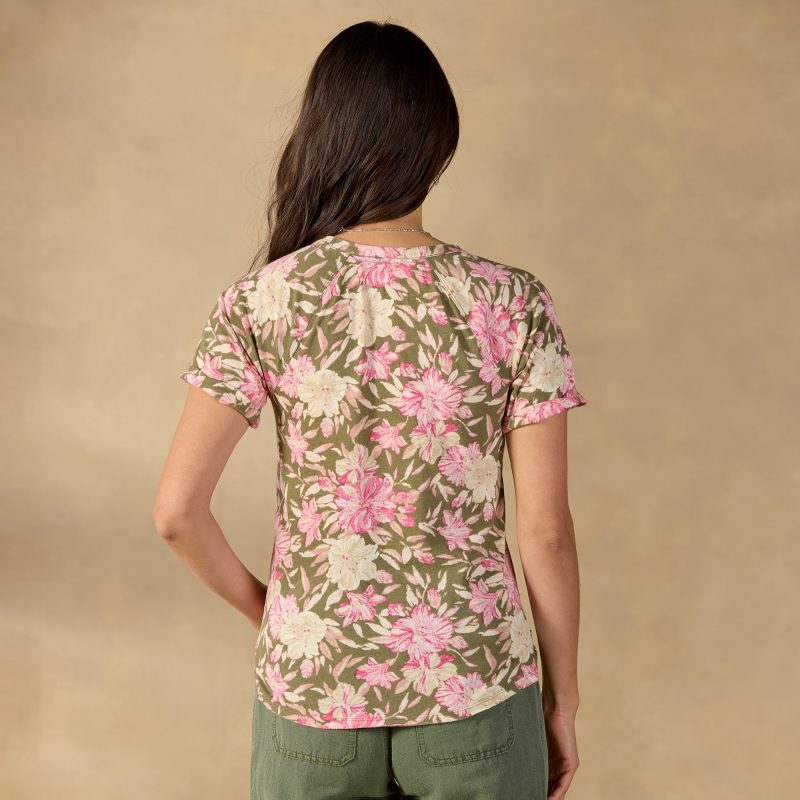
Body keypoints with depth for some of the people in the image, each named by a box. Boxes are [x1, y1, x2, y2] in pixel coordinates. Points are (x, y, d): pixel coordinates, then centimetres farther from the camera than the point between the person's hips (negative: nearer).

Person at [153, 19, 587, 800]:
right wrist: (561, 697, 4)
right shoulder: (513, 303, -11)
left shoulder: (259, 301, -10)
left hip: (310, 681, 1)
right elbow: (545, 528, -9)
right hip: (471, 688, 0)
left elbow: (177, 510, -11)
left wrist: (257, 604, 8)